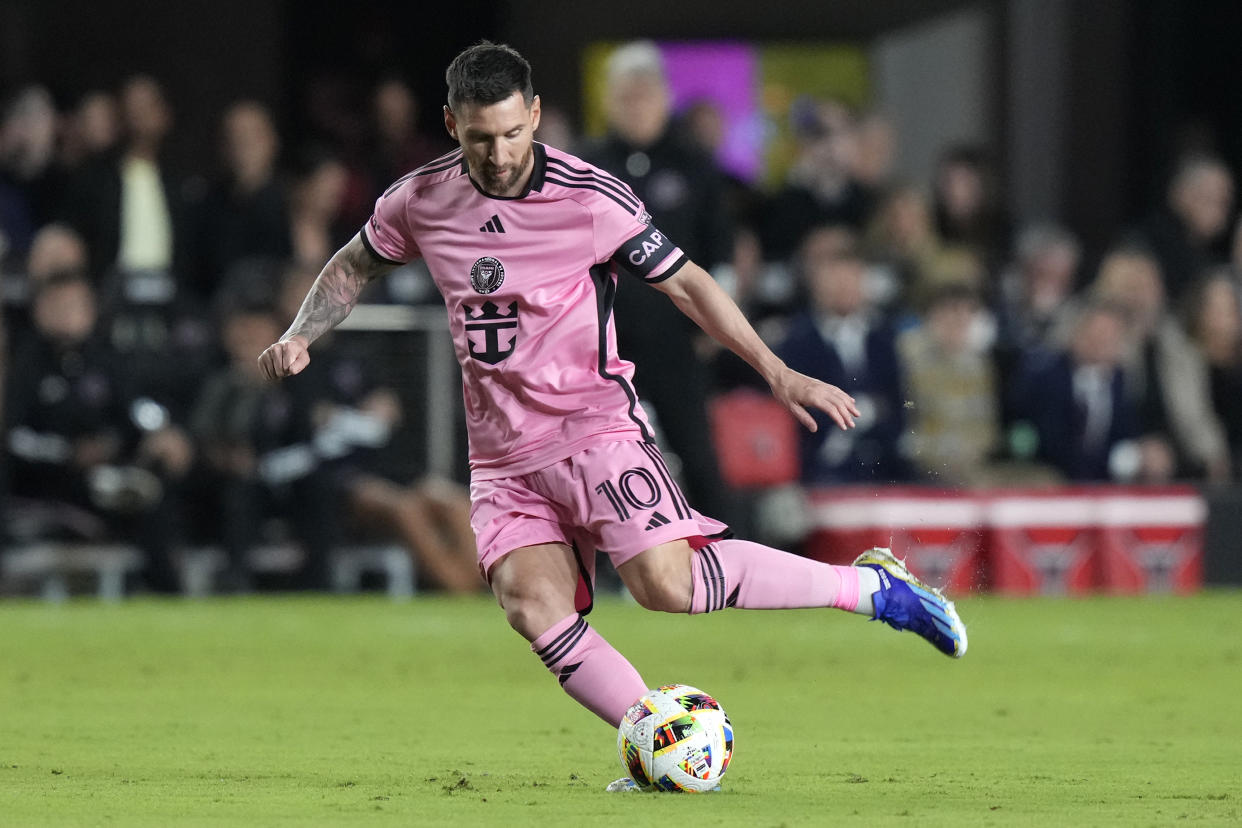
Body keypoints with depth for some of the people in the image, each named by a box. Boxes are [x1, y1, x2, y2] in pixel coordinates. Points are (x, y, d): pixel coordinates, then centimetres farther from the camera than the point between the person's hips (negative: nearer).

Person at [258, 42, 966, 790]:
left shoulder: (590, 199, -11)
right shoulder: (420, 201, 1)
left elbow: (685, 282, -4)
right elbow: (354, 266, 20)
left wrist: (778, 373, -9)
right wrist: (300, 337, 3)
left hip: (594, 425, -4)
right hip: (503, 453, 4)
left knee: (667, 581, -23)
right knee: (531, 604, -19)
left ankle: (872, 587, -8)